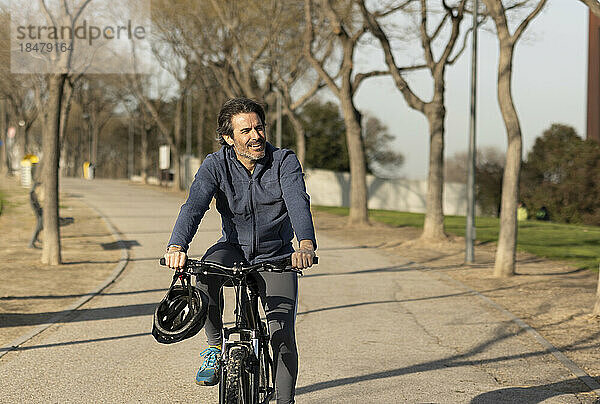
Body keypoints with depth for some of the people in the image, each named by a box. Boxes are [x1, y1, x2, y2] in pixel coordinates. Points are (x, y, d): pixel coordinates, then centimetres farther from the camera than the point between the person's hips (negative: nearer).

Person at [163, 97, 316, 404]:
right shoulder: (215, 165, -11)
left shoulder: (284, 161, -13)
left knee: (282, 332, -12)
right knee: (207, 272, -33)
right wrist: (177, 247, -45)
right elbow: (194, 206, -25)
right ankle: (215, 345, -13)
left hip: (276, 255, 0)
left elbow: (298, 203, -29)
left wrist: (306, 245, -50)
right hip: (234, 248, 1)